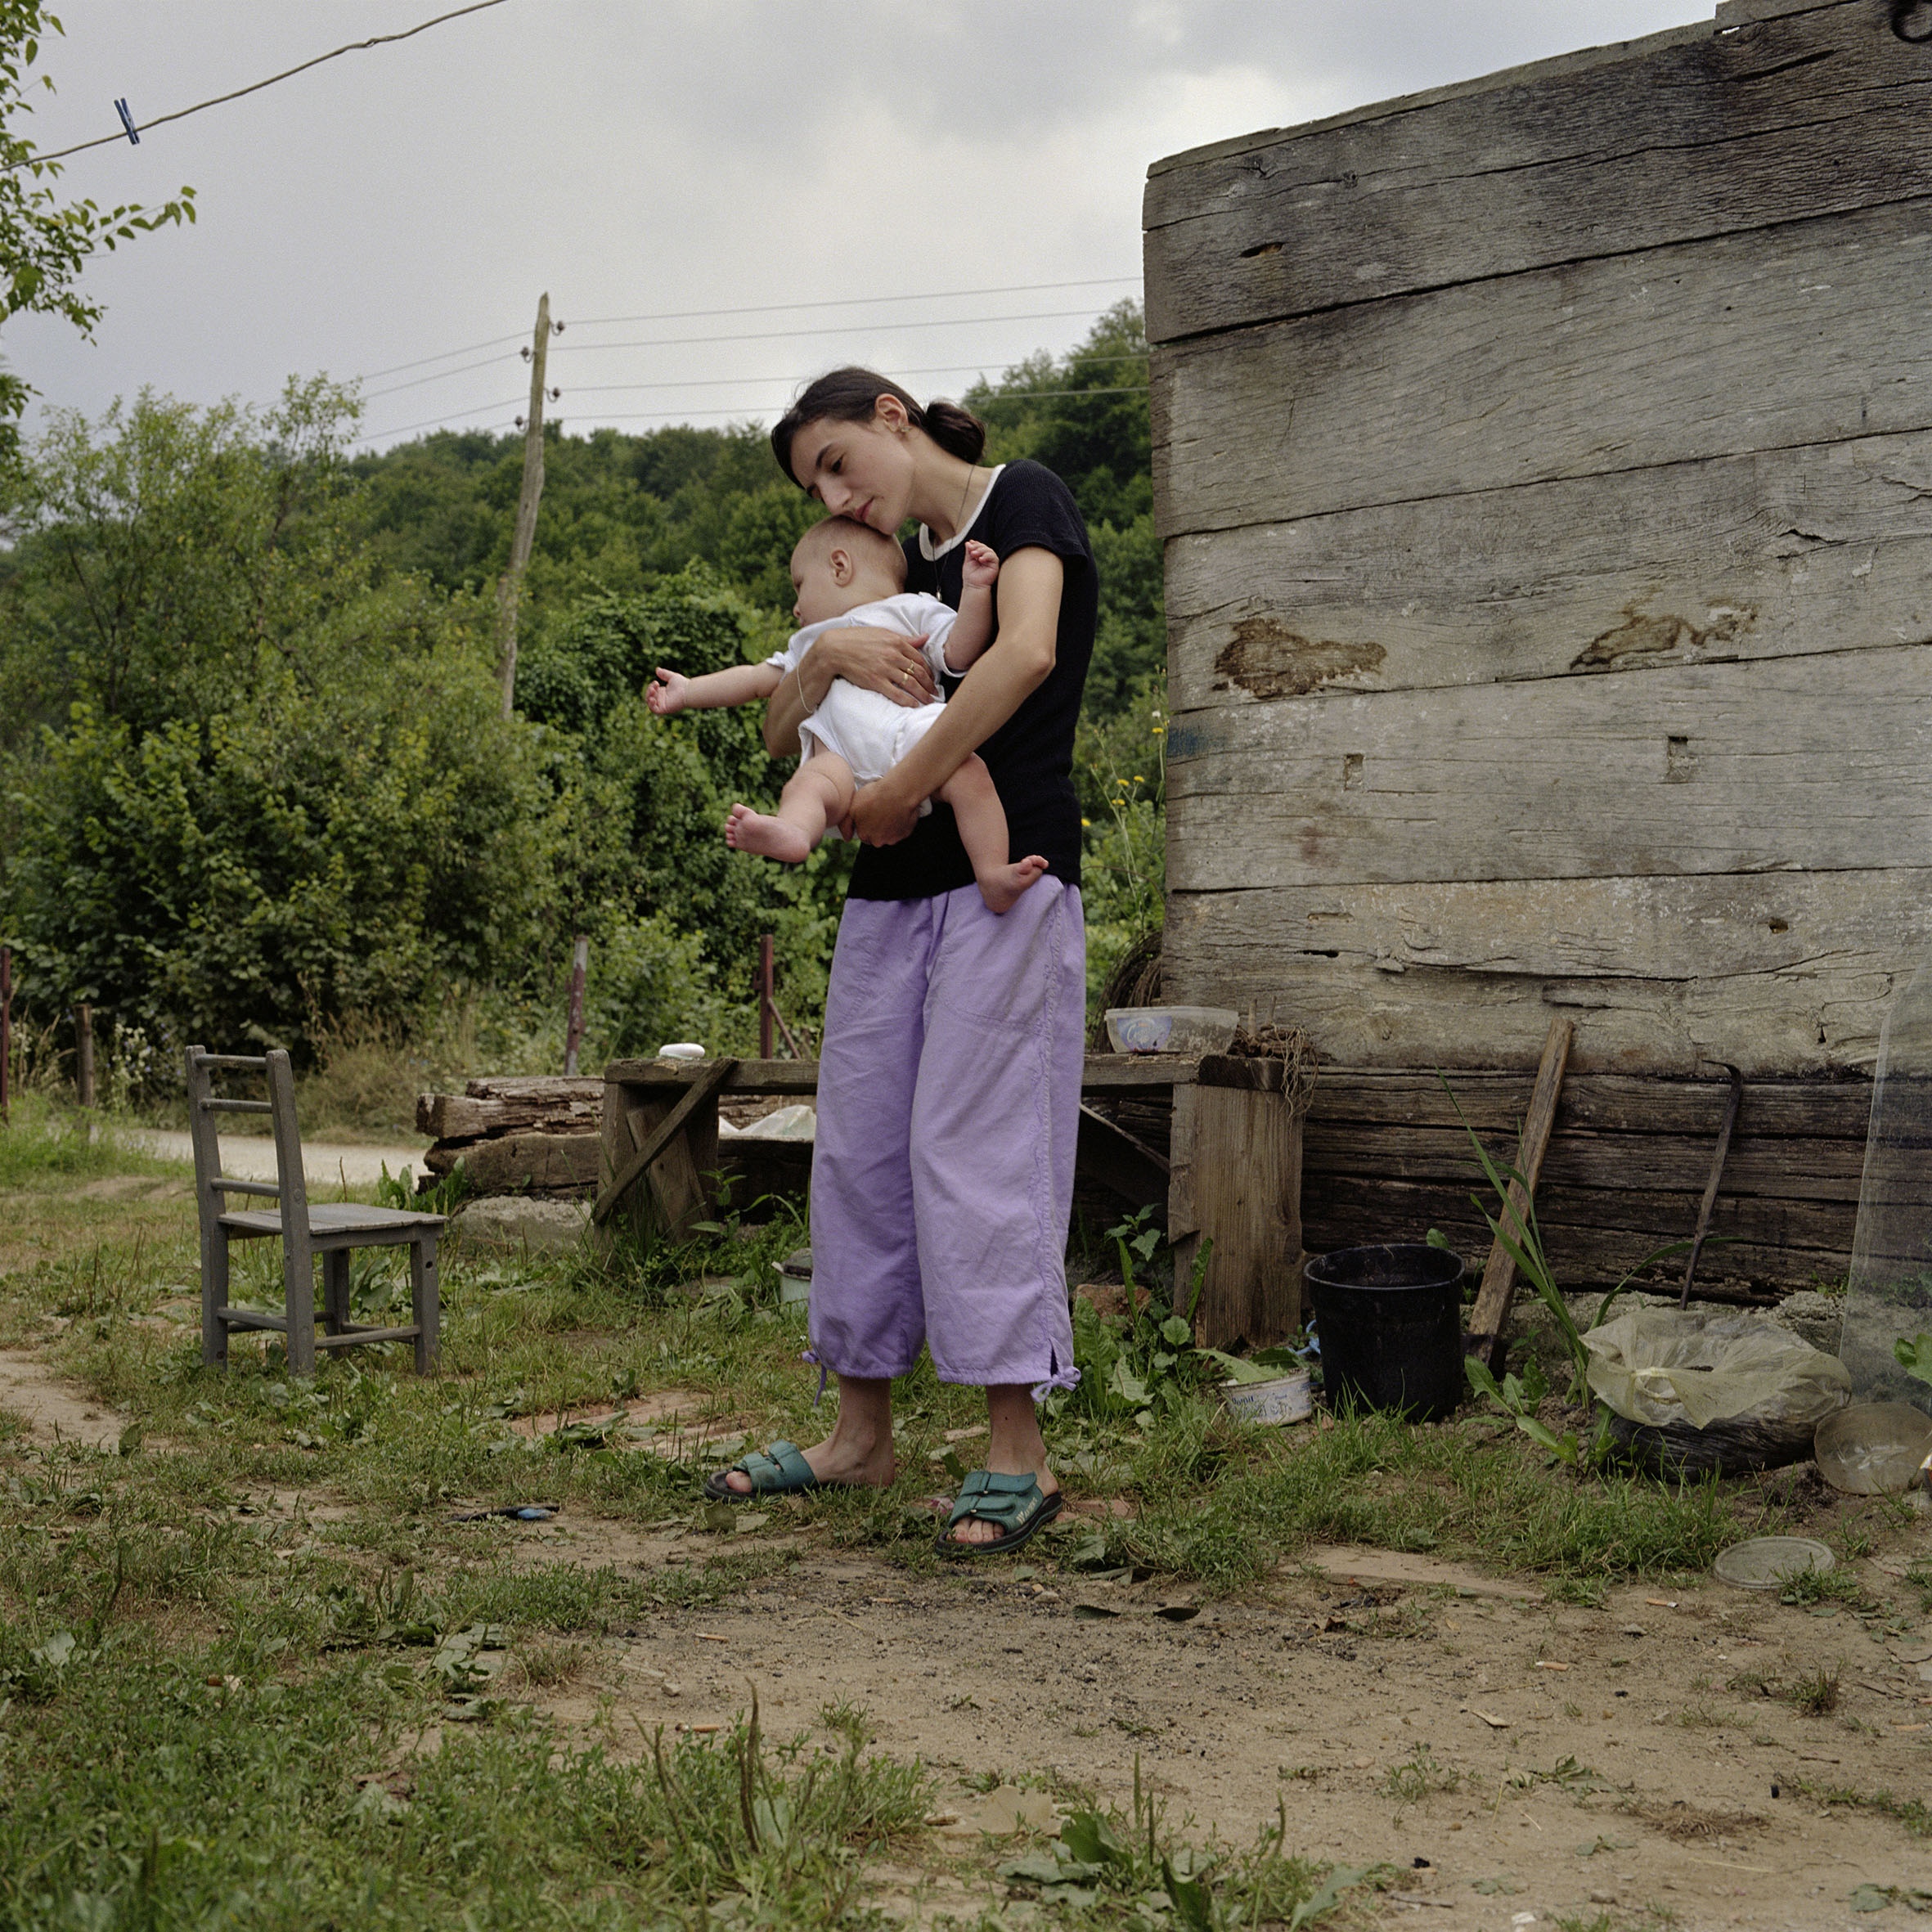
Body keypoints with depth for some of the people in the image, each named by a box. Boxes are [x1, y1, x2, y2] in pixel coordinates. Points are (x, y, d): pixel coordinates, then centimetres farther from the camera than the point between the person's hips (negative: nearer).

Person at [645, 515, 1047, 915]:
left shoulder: (911, 610, 23)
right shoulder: (810, 644, 42)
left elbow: (959, 654, 10)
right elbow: (758, 679, 44)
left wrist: (976, 590, -1)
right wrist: (688, 692, 42)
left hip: (909, 731, -2)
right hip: (841, 757, 2)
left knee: (967, 773, -32)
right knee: (809, 781, -33)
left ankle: (993, 877, -35)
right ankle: (792, 834, -64)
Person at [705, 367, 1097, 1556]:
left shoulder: (1022, 500, -1)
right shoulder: (897, 575, 21)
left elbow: (1026, 654, -21)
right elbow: (781, 733, 15)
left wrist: (899, 791, -18)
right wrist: (828, 655, -6)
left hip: (1005, 871, -8)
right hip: (893, 888, 8)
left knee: (972, 1145, -12)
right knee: (858, 1147, 7)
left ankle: (1019, 1453, -7)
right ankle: (863, 1434, 16)